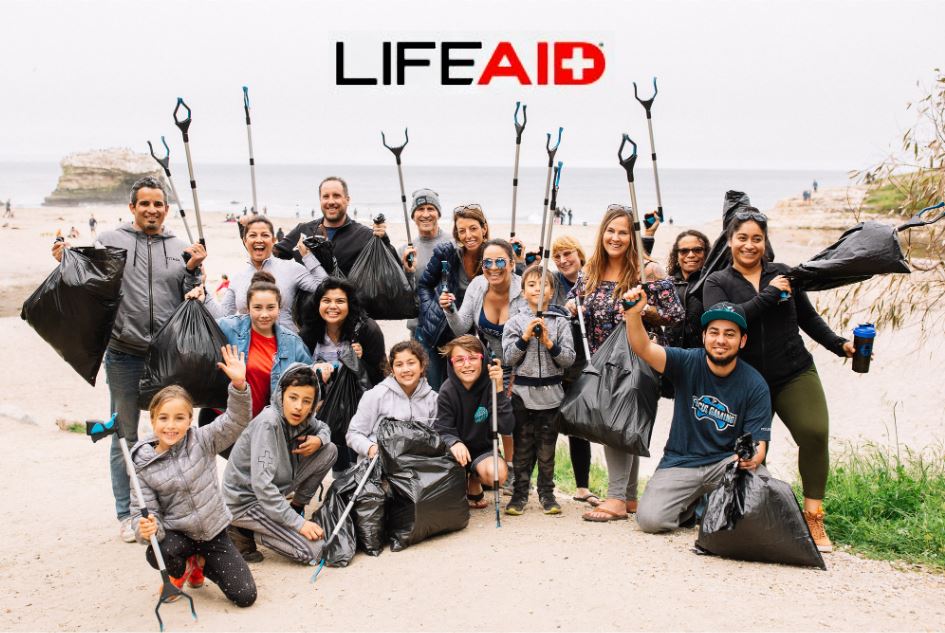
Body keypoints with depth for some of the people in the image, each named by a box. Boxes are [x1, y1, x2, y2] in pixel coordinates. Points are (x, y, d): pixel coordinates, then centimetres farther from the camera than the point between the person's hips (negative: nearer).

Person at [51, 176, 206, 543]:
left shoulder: (181, 249, 8)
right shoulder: (110, 241, 1)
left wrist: (193, 270, -7)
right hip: (124, 356, -2)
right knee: (125, 436, 9)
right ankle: (126, 514, 22)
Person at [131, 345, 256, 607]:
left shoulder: (202, 441, -8)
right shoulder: (143, 465, -9)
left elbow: (236, 421, -20)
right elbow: (144, 509, -9)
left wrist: (239, 385, -37)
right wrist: (145, 528, -33)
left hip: (213, 532, 1)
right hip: (176, 533, -1)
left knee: (245, 596, -6)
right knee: (157, 555, -36)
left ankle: (199, 563, 25)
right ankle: (180, 571, 5)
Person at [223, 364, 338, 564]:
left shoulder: (302, 419, -4)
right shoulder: (268, 423, -27)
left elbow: (323, 428, 19)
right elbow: (261, 484, -31)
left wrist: (319, 439, -7)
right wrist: (298, 523, -28)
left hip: (272, 493, 8)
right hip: (245, 501, -8)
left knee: (329, 451, 1)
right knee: (314, 550, -16)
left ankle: (297, 507, 13)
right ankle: (246, 531, -3)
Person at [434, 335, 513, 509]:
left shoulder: (490, 386, -15)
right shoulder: (448, 391, -14)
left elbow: (506, 428, -23)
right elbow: (442, 431, -14)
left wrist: (499, 390, -34)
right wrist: (454, 443, -38)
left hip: (483, 449, 0)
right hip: (457, 450, 0)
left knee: (497, 473, -32)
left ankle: (475, 482, 6)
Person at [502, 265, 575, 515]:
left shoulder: (560, 321, 2)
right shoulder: (515, 322, 2)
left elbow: (569, 358, -3)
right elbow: (508, 358, -4)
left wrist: (549, 342, -15)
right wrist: (525, 337, -14)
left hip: (551, 393, 0)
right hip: (523, 392, 0)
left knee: (547, 447, 8)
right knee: (522, 446, 6)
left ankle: (546, 493, 19)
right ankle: (519, 493, 15)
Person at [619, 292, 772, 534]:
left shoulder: (755, 385, -6)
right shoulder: (689, 363, -7)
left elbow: (758, 443, -9)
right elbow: (643, 348, -22)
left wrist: (752, 458, -33)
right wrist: (633, 314, -42)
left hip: (727, 461, 0)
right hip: (680, 463, 0)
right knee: (650, 519, -21)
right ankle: (694, 504, 14)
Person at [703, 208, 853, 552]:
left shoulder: (783, 274, 10)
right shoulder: (717, 282, 4)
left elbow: (809, 318, 18)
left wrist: (839, 344, 4)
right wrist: (768, 295, -14)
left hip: (795, 374, 1)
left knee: (815, 433, -17)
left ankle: (813, 517, -7)